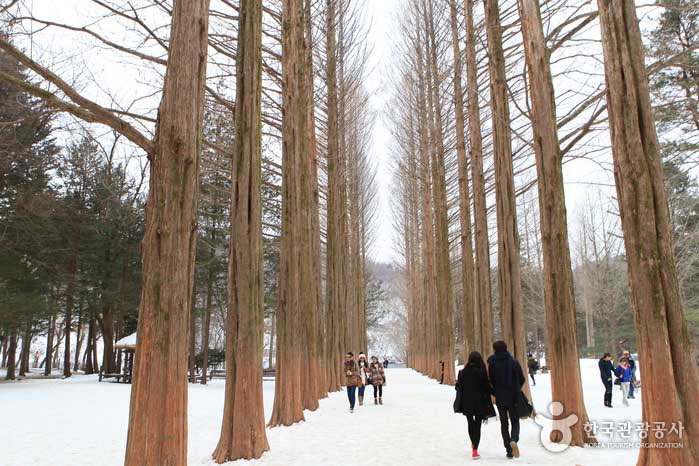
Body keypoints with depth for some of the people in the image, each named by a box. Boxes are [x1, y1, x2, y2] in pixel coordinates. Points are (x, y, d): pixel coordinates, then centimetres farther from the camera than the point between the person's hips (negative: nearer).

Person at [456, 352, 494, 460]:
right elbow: (487, 388, -12)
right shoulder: (482, 372, -15)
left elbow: (459, 388, -3)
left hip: (467, 404, 3)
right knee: (478, 426, 6)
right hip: (480, 403, -3)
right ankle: (475, 451, -2)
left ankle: (473, 443, 43)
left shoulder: (463, 372, -8)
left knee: (470, 424, 23)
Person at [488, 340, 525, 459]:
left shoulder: (492, 363, -8)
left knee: (504, 424, 13)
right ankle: (514, 440, -16)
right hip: (513, 398, 0)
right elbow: (522, 379, -4)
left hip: (500, 399, 0)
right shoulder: (514, 362, -7)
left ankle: (509, 450, 8)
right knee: (515, 422, 13)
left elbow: (490, 381, -5)